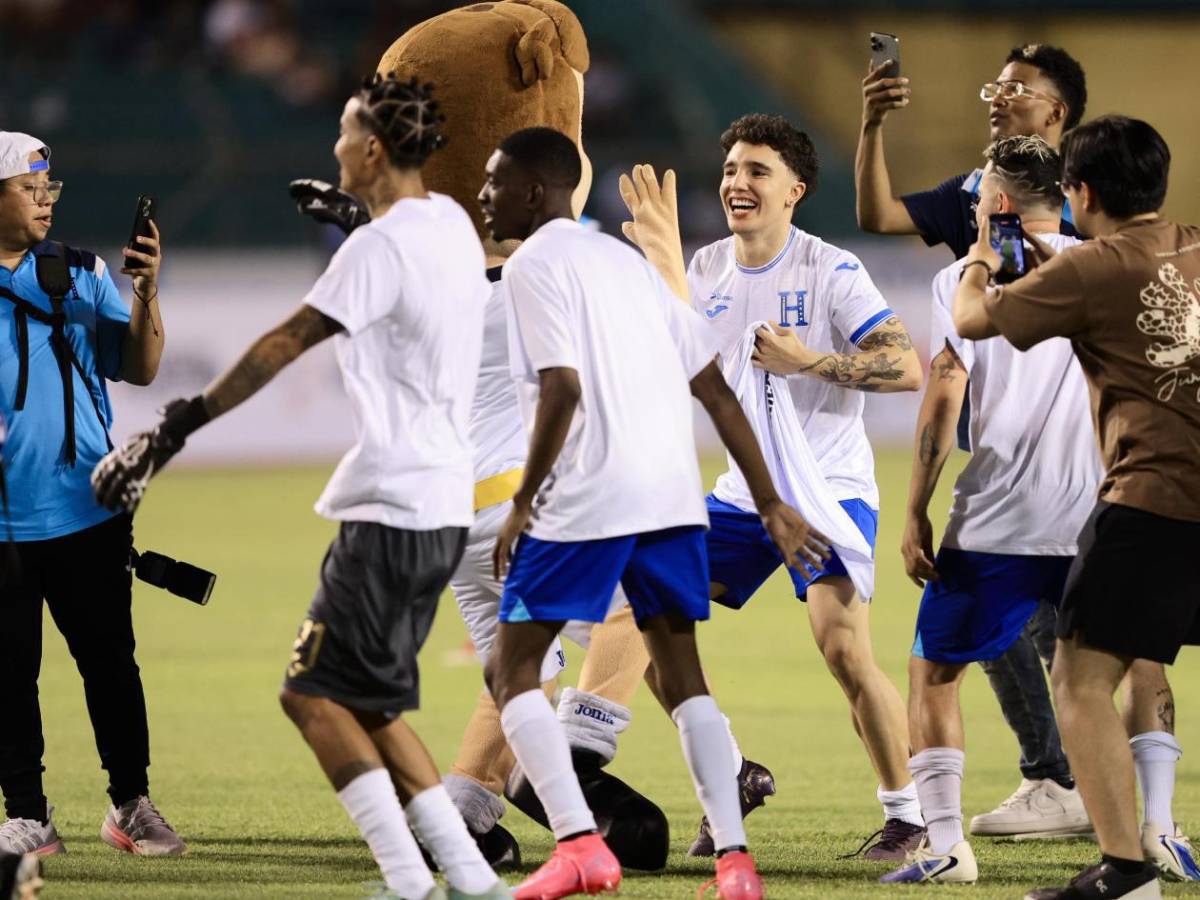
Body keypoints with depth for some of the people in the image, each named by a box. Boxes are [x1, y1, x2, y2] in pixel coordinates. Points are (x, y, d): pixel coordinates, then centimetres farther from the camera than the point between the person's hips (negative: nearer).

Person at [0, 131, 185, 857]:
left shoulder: (82, 273, 6)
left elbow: (139, 369, 4)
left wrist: (147, 293, -10)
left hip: (88, 512, 2)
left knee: (110, 660, 6)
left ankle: (131, 805, 17)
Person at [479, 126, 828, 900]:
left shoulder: (534, 265, -2)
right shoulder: (626, 260, 21)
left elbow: (562, 390, -16)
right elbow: (715, 390, 18)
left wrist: (525, 502, -9)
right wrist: (770, 503, 19)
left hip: (585, 503, -7)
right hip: (672, 496, 7)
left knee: (513, 669, 3)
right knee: (681, 675, 14)